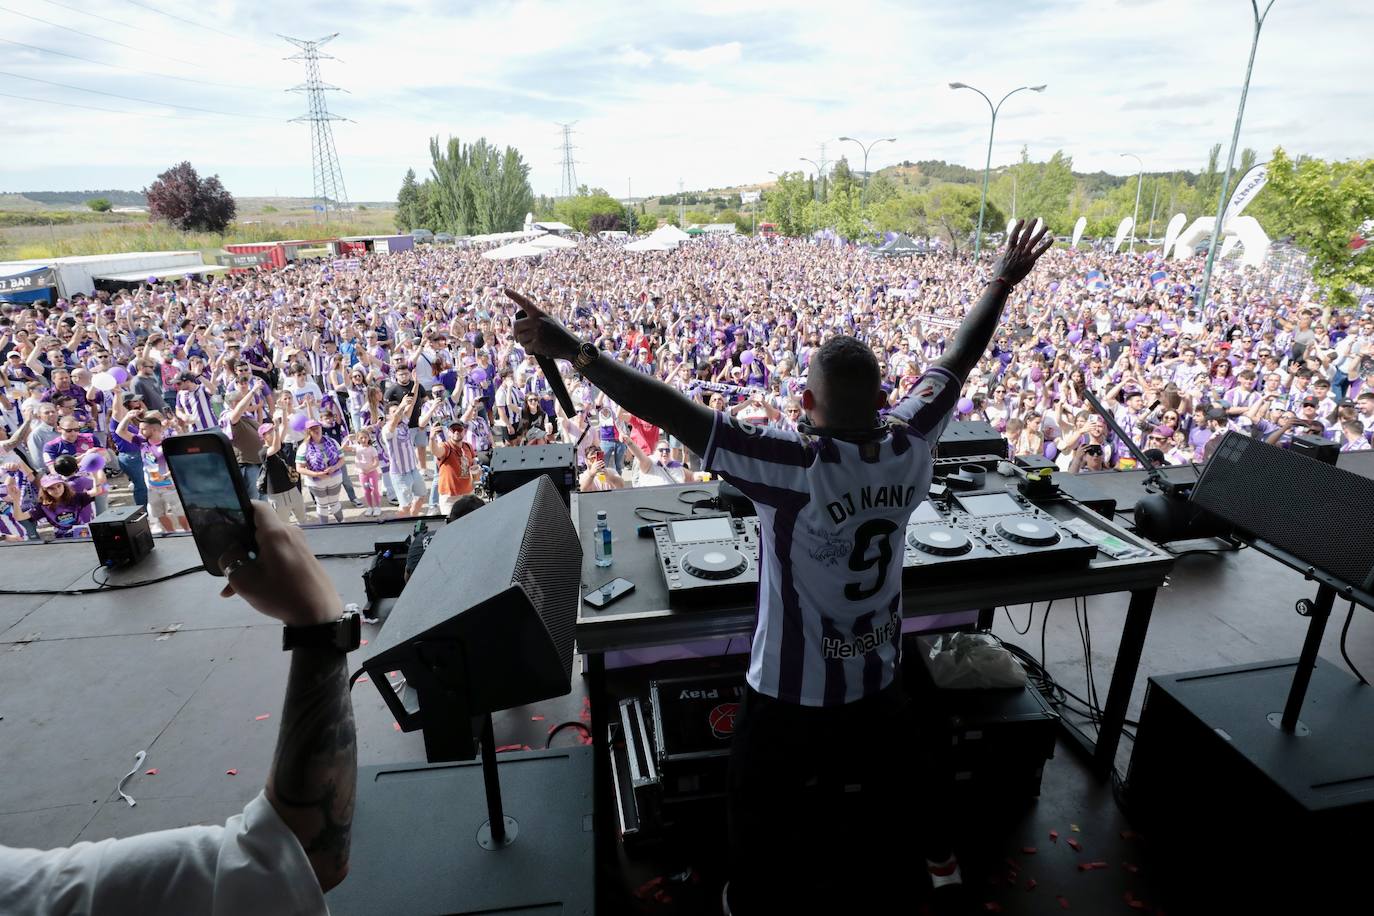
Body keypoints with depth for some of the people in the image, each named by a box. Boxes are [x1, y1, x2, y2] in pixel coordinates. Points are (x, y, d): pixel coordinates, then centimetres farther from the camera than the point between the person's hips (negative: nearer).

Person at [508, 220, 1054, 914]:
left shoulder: (794, 468, -30)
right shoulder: (909, 450, -14)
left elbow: (676, 413, -34)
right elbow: (954, 362, 0)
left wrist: (575, 353, -31)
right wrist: (1004, 280, 15)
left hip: (790, 695, -6)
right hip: (877, 687, 6)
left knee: (765, 820, 21)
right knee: (875, 813, 32)